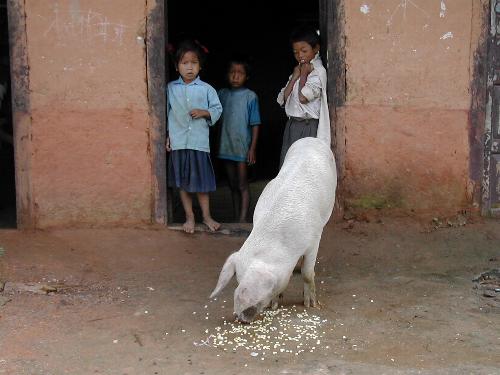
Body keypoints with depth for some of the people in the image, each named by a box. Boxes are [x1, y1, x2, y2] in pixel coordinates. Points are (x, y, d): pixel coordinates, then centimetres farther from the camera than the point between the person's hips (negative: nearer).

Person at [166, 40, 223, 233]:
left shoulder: (206, 89, 1)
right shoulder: (171, 88, 4)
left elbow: (217, 109, 5)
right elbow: (166, 113, 8)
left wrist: (204, 112, -13)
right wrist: (166, 135, 4)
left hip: (199, 141, -1)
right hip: (178, 142, 1)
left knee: (201, 181, 6)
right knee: (182, 182, 8)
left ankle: (206, 216, 20)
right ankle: (189, 217, 20)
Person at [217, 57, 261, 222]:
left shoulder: (250, 96, -5)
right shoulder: (222, 94, 6)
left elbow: (255, 124, -6)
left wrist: (252, 149, -10)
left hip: (242, 148, -5)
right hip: (226, 147, 5)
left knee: (242, 185, -2)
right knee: (233, 186, 12)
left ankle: (243, 220, -1)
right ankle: (236, 219, 21)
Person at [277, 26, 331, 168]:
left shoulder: (318, 71, -6)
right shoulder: (298, 70, 17)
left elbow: (303, 97, -18)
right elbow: (283, 99, 8)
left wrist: (303, 75, -5)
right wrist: (295, 76, 1)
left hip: (307, 127, -7)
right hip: (292, 125, 7)